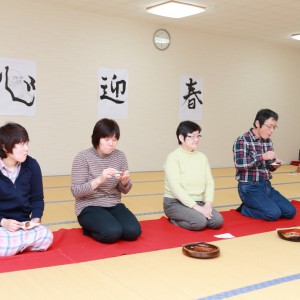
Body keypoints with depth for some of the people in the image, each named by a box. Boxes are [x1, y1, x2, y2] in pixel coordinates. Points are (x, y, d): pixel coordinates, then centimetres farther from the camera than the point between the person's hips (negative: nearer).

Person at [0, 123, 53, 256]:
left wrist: (36, 219, -12)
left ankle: (15, 244, -2)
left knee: (46, 236, -27)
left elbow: (37, 198, 5)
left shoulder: (31, 165, -3)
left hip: (22, 224, 4)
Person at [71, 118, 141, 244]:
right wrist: (99, 179, -28)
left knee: (133, 231, -20)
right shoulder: (83, 157, -11)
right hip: (89, 207, -4)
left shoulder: (120, 156, 3)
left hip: (114, 205, 5)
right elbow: (76, 192, -15)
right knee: (113, 232, -29)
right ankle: (90, 229, 3)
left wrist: (125, 181, -16)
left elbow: (124, 190, 8)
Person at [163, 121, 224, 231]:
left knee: (217, 221, -18)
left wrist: (208, 204, -12)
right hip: (175, 202, -5)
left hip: (198, 202, 5)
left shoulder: (202, 157, 9)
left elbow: (209, 183, 5)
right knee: (199, 222, -28)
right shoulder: (173, 158, -10)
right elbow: (175, 187, -19)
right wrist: (195, 207, -22)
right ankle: (174, 220, 0)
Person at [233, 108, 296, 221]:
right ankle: (245, 209, 0)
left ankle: (259, 205, 13)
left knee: (290, 212, -1)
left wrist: (274, 165, -4)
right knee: (274, 213, -22)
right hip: (249, 187, -7)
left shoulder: (268, 142, 10)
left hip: (266, 186, 7)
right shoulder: (242, 141, -12)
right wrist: (262, 156, -30)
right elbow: (239, 164, -24)